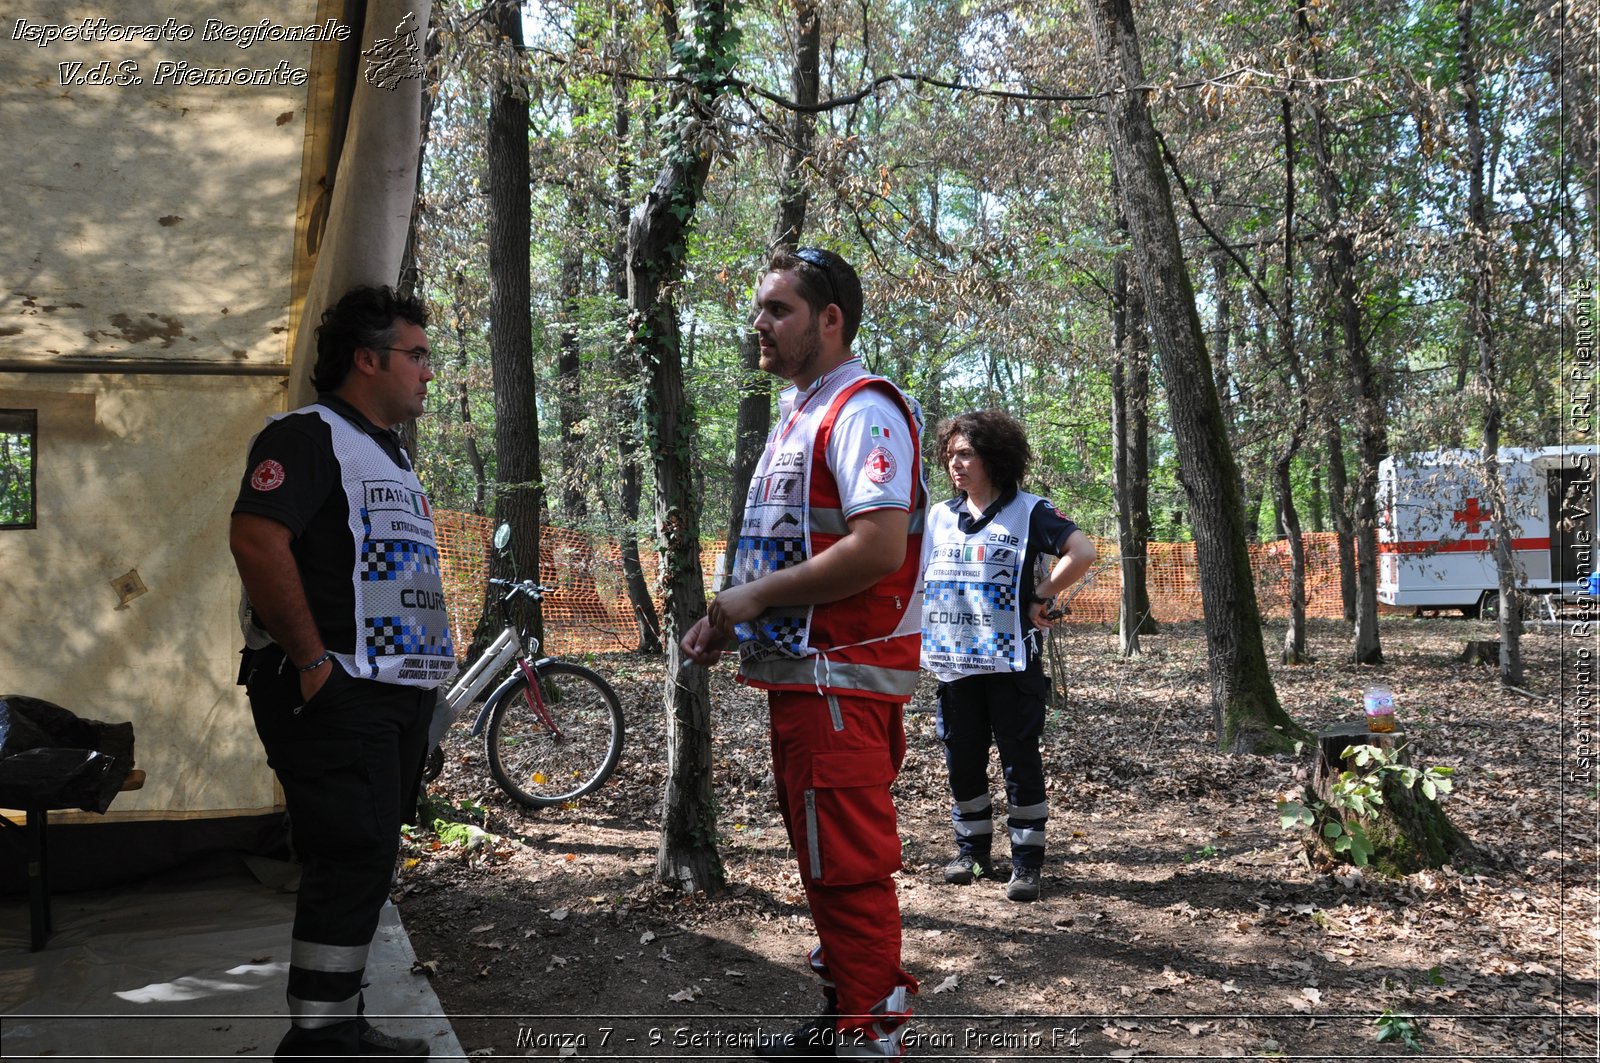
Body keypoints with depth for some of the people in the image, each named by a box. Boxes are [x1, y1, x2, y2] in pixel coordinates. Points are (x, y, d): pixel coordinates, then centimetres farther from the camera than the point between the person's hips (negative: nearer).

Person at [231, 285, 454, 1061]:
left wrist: (424, 675, 18)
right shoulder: (308, 434, -8)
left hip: (398, 691, 10)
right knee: (353, 858, -11)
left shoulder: (390, 453, 22)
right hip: (336, 693, -9)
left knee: (364, 863, 13)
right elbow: (256, 540, -22)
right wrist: (312, 661, -22)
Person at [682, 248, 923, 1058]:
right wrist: (729, 618, 10)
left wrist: (757, 596, -16)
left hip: (842, 679, -10)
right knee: (822, 861, 18)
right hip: (799, 673, 10)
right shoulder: (796, 414, 19)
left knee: (851, 868, -4)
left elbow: (878, 548, -24)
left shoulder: (862, 410, -13)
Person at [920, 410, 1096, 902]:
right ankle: (971, 850, 27)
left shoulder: (1028, 511, -6)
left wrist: (1041, 598, -13)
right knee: (962, 762, 12)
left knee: (1020, 763, 1)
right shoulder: (937, 517, 10)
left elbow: (1082, 552, -17)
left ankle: (1027, 863, 10)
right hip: (954, 663, 5)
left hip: (1011, 662, -5)